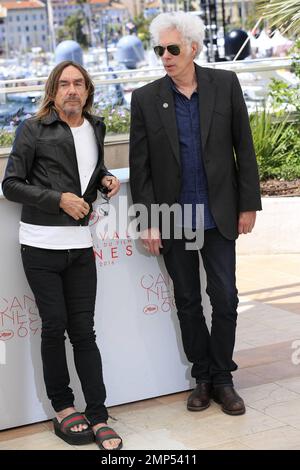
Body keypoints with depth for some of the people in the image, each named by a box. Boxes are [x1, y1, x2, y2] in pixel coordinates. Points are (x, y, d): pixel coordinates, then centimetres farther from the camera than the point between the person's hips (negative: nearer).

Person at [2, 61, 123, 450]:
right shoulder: (33, 129, -4)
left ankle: (97, 418, 8)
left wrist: (106, 180, 5)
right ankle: (63, 409, 19)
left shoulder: (95, 127, 10)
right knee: (55, 326, 3)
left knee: (83, 330, 5)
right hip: (41, 244, -3)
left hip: (80, 243, 4)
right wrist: (59, 199, -14)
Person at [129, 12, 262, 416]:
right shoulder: (146, 99, -2)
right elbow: (140, 166, -1)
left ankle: (222, 378, 18)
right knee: (187, 302, 10)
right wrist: (148, 222, -5)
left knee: (225, 299, 2)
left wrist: (248, 204, -2)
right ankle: (203, 377, 24)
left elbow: (244, 147, 1)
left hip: (218, 215, 0)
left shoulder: (225, 85, -2)